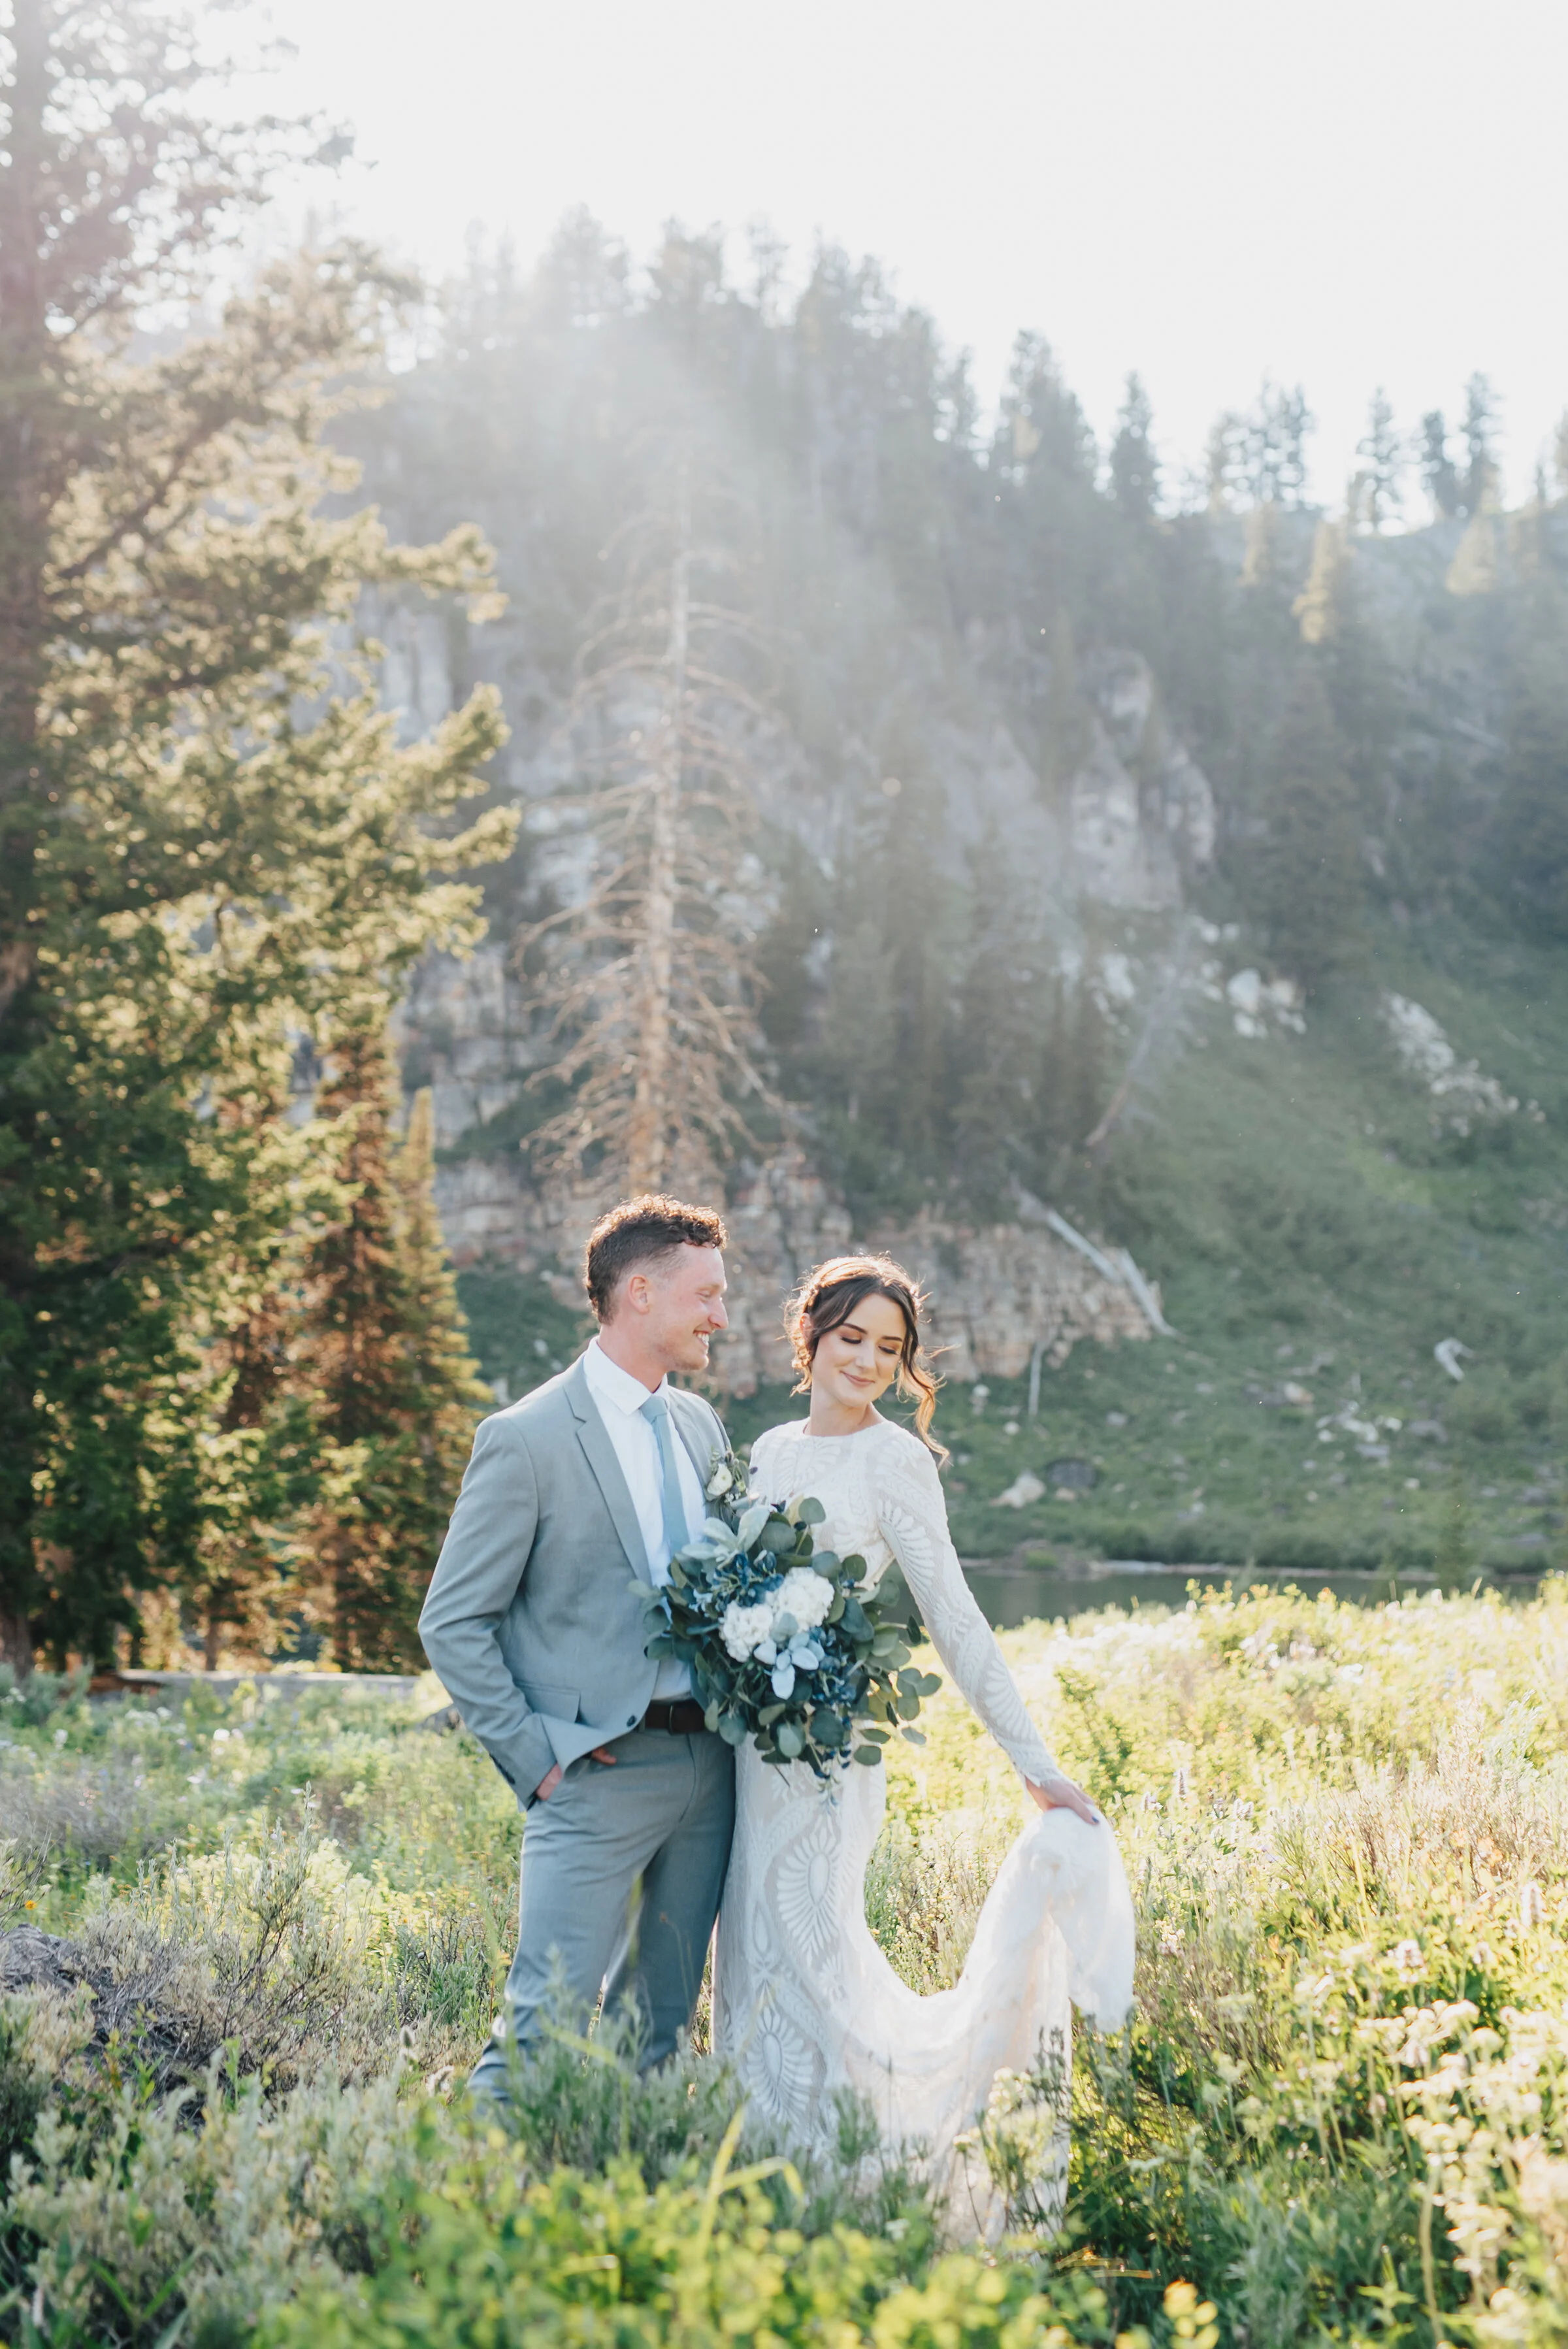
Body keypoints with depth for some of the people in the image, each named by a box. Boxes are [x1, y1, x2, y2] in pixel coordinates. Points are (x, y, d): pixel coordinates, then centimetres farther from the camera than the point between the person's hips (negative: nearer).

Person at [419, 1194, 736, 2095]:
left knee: (662, 2025, 12)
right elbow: (453, 1624, -8)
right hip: (600, 1775, -7)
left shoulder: (702, 1425, 12)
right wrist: (537, 1756, -11)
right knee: (548, 2024, -8)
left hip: (709, 1764, 7)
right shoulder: (527, 1439, -10)